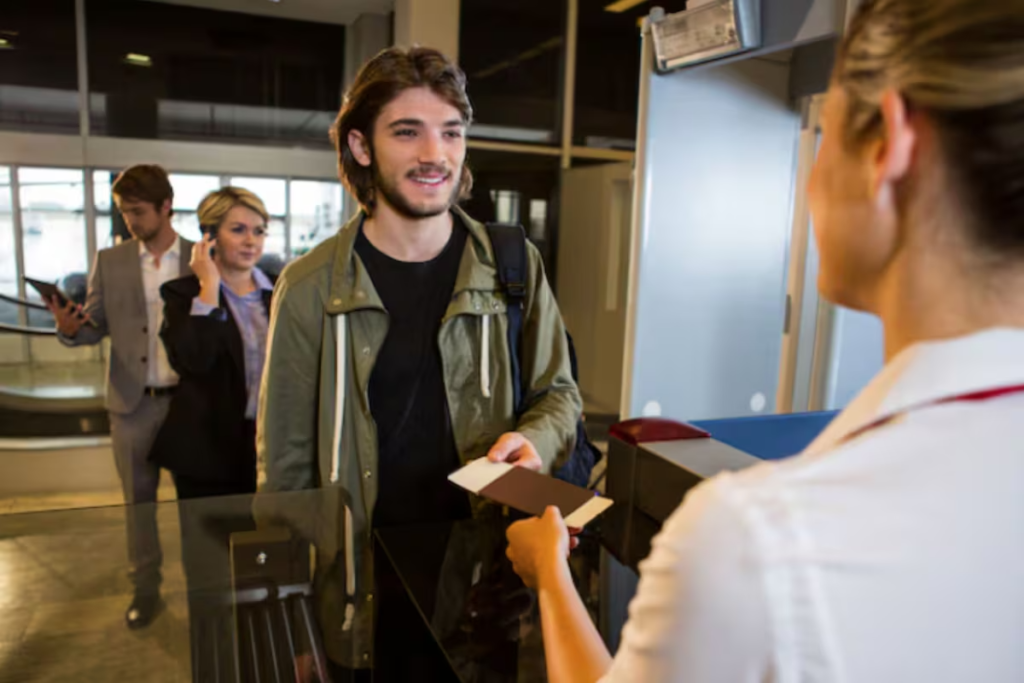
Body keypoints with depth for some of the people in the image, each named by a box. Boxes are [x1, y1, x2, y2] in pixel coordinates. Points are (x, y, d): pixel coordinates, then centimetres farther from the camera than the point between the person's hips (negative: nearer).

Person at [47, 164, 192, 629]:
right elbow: (96, 328, 4)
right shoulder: (110, 262, 4)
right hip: (133, 402, 2)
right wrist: (69, 328, -18)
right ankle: (145, 589, 28)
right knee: (138, 500, 12)